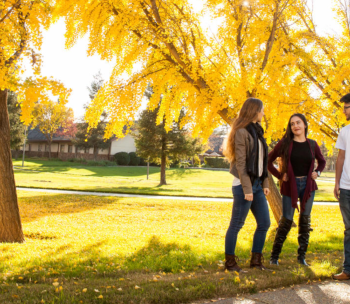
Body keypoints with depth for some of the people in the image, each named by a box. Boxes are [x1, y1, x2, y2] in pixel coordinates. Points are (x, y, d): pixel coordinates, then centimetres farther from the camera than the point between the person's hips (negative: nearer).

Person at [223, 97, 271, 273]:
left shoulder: (257, 130, 15)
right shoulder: (242, 132, -11)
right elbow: (240, 163, -16)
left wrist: (265, 183, 10)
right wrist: (247, 189, -19)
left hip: (257, 184, 9)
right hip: (244, 185, -9)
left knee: (264, 223, 10)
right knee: (236, 225, 0)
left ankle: (256, 260, 22)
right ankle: (230, 263, 10)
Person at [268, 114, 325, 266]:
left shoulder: (312, 144, 5)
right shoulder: (285, 143, -3)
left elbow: (322, 161, 21)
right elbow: (268, 160, 1)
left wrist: (317, 172, 3)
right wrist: (279, 175, -7)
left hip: (308, 185, 3)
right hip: (290, 185, -3)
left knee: (305, 220, 7)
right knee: (286, 220, -2)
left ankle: (302, 256, 18)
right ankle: (274, 256, 11)